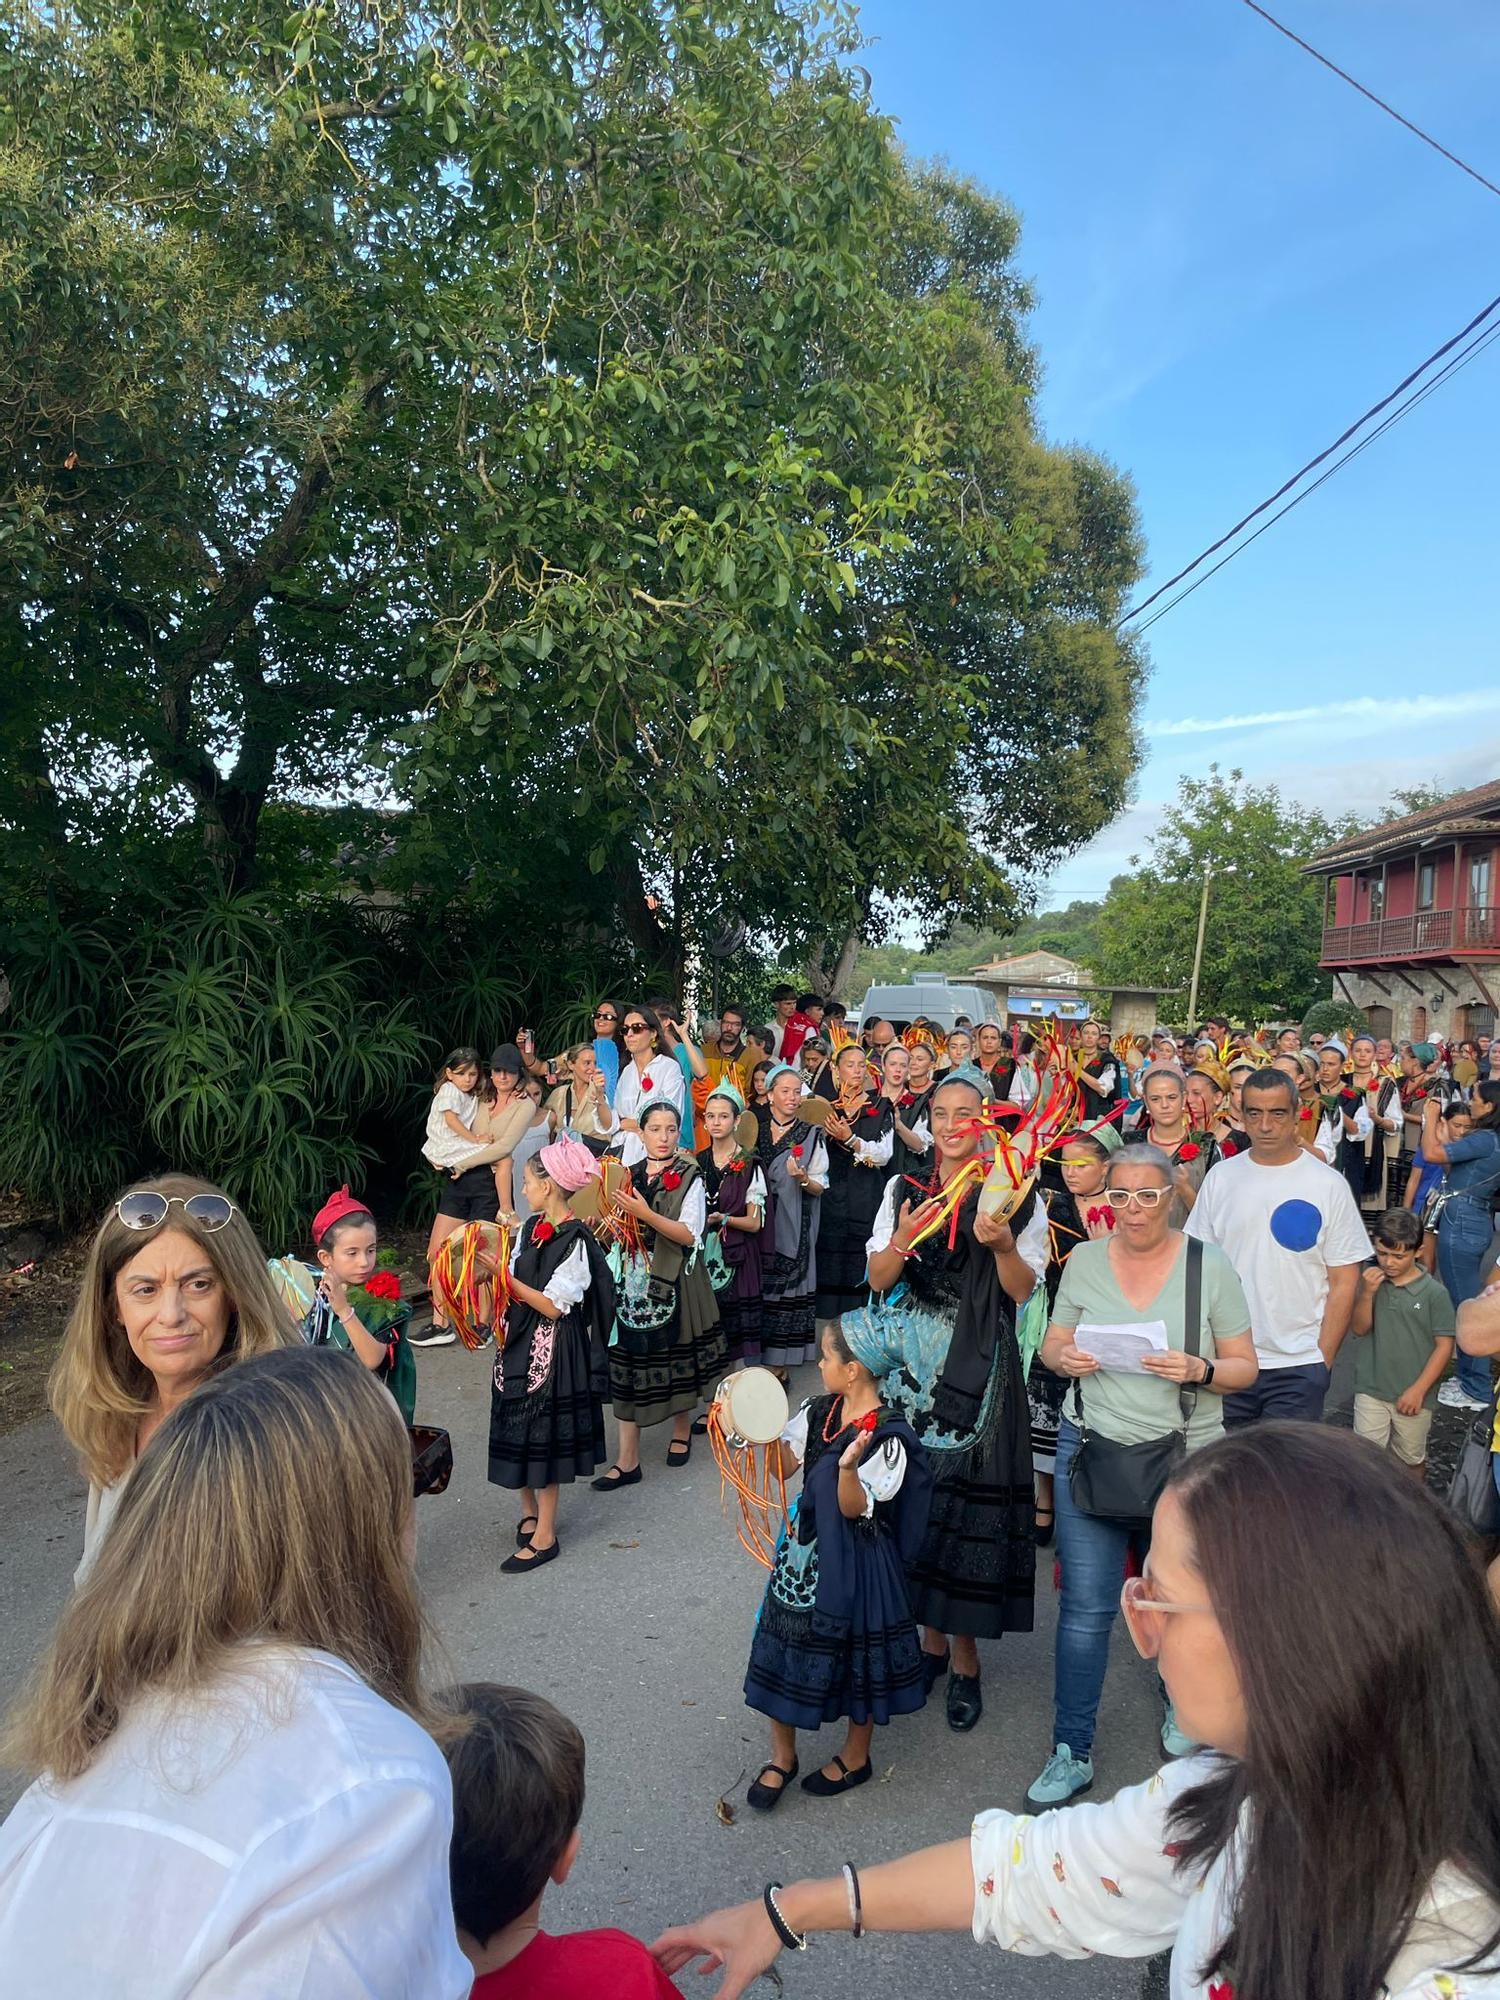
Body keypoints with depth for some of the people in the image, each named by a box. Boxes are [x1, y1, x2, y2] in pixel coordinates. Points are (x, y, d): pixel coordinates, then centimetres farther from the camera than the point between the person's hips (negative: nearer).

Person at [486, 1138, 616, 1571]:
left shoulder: (575, 1242, -19)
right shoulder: (529, 1228, 4)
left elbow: (554, 1307, -20)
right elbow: (516, 1286, 9)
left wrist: (504, 1276, -23)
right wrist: (492, 1269, -7)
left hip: (553, 1349, -7)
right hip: (521, 1341, 7)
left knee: (542, 1437, 2)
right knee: (519, 1429, 15)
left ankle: (544, 1536, 15)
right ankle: (529, 1511, 35)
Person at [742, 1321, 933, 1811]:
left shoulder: (887, 1438, -22)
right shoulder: (818, 1411, -2)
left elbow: (856, 1508, -22)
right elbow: (784, 1463, 5)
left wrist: (848, 1467, -40)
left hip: (853, 1563, -7)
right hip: (804, 1549, 7)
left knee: (854, 1655, 12)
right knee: (784, 1644, 13)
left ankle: (856, 1757, 36)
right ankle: (781, 1756, 33)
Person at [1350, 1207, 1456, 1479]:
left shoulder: (1434, 1292, -11)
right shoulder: (1370, 1280, -5)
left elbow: (1444, 1345, -9)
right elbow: (1358, 1329, -4)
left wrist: (1418, 1390, -12)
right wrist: (1366, 1293, -19)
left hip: (1414, 1396, -1)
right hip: (1371, 1391, 1)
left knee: (1412, 1459, 19)